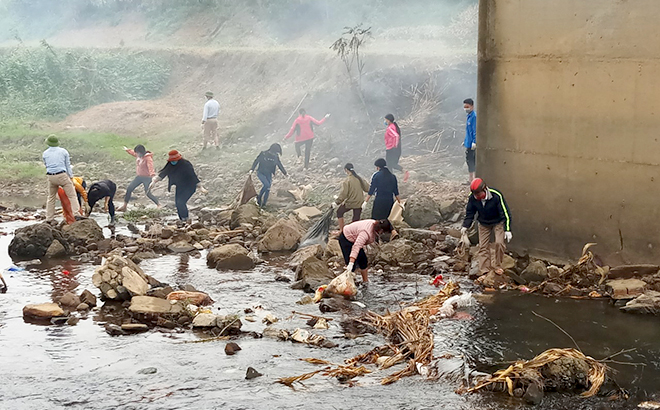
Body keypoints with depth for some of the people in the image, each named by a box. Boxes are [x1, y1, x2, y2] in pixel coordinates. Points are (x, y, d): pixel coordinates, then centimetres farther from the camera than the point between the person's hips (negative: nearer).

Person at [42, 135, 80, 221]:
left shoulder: (45, 154, 9)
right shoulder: (64, 151, 4)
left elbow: (46, 165, 14)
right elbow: (68, 166, 4)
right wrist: (71, 177, 9)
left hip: (50, 177, 3)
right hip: (62, 175, -3)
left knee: (51, 197, 15)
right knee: (72, 195, -1)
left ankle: (49, 218, 15)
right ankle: (76, 213, -14)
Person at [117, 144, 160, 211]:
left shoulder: (148, 158, -23)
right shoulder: (138, 155, 2)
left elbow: (150, 167, -39)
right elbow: (133, 153, 26)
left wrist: (152, 175, -56)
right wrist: (127, 150, 43)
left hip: (147, 177, -8)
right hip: (139, 176, 8)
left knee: (148, 193, -13)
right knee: (129, 188, 5)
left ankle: (158, 204, 7)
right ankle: (124, 206, 15)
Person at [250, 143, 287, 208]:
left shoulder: (276, 157, -1)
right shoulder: (263, 154, -13)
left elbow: (280, 165, 12)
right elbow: (256, 161, -8)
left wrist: (285, 173, 18)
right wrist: (252, 169, -19)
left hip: (268, 174, 4)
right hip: (261, 173, -4)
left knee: (268, 189, -2)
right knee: (266, 184, -26)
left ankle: (263, 204, 7)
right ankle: (259, 197, -5)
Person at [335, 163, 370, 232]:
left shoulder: (346, 181, -18)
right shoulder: (359, 179, -1)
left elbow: (343, 193, -20)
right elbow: (367, 188, 6)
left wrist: (337, 201, -10)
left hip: (349, 203, -5)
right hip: (359, 203, 5)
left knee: (339, 212, 20)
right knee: (356, 219, 14)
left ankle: (341, 230, 18)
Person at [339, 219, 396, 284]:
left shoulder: (375, 224, -13)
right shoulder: (366, 233, -39)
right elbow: (356, 247, -49)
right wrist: (351, 263, -56)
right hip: (346, 239, -9)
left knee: (364, 261, 11)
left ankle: (365, 281, 25)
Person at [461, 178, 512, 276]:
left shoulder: (496, 196, -31)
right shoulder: (473, 198, -19)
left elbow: (505, 212, -23)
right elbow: (469, 213, -1)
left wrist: (507, 230, -25)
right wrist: (465, 226, -10)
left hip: (498, 223, -3)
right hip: (483, 224, 3)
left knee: (499, 243, -17)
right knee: (483, 246, -3)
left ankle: (498, 267, 2)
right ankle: (484, 271, 0)